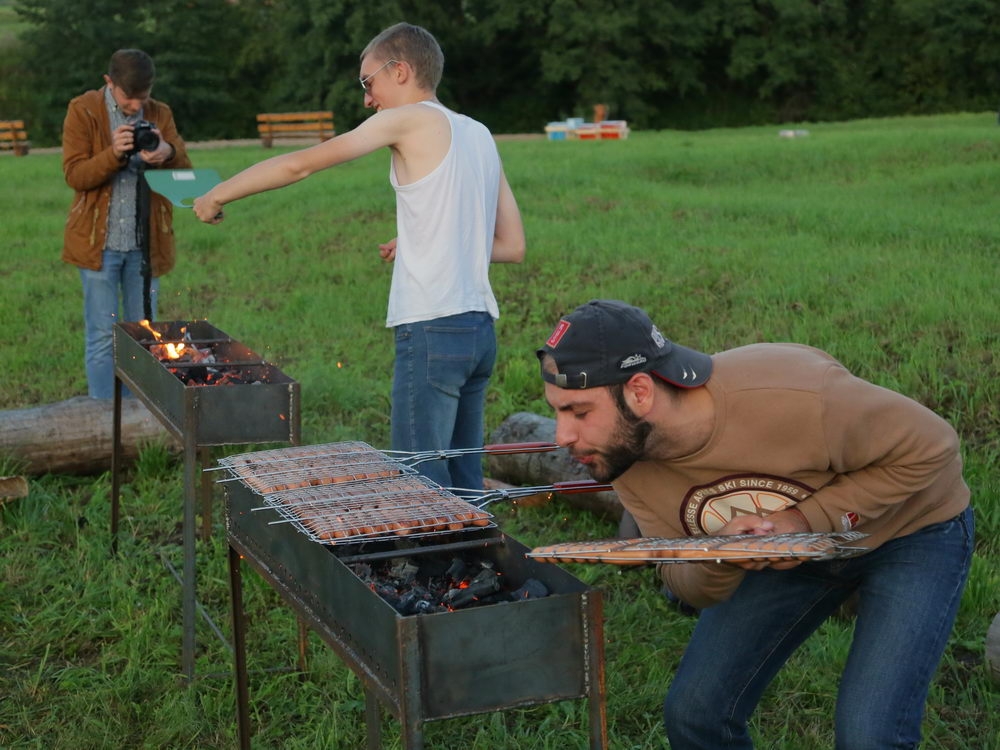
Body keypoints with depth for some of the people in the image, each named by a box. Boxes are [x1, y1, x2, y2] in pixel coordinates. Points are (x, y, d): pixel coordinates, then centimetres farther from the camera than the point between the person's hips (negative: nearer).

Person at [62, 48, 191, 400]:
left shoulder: (160, 114, 6)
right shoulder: (83, 111, -3)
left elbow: (185, 169, 1)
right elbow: (74, 174, -9)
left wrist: (168, 153, -22)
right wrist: (113, 154, -26)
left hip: (146, 241, 3)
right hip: (98, 240, -3)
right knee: (103, 334, -1)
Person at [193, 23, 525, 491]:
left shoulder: (411, 119, -4)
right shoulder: (480, 135, 17)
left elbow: (300, 164, -1)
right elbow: (512, 247, 17)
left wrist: (217, 194, 10)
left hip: (431, 330, -8)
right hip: (480, 330, 8)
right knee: (464, 485, 13)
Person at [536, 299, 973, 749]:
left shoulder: (792, 396, -37)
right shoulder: (624, 457, -17)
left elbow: (931, 447, -22)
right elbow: (694, 589, -8)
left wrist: (810, 519, -30)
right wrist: (721, 560, -31)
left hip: (912, 531, -5)